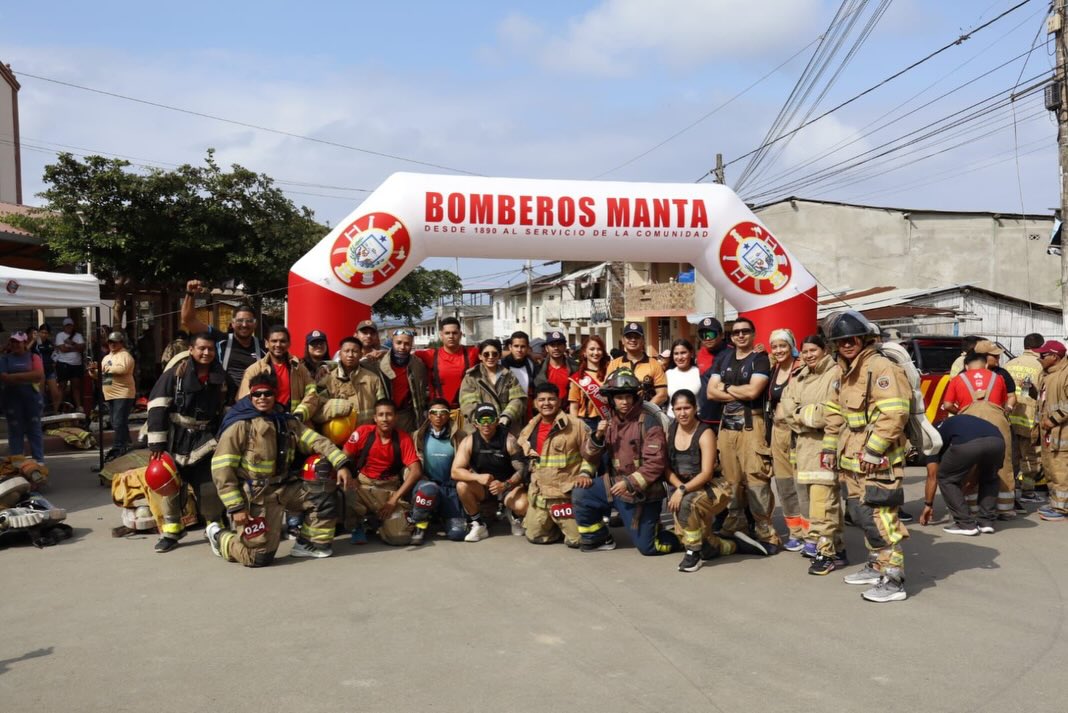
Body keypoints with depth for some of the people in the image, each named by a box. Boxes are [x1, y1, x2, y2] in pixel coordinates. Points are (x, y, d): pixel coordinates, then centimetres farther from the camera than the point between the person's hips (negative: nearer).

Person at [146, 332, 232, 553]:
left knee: (210, 485, -1)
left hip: (205, 439, 2)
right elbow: (157, 406, -12)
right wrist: (157, 442, -16)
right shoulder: (175, 373, -9)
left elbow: (227, 410, 12)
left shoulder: (221, 378, 2)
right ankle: (171, 531, 17)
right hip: (176, 439, -2)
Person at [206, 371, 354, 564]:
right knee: (259, 557, -11)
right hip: (256, 495, -6)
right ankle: (219, 535, 17)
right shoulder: (240, 425, -13)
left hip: (285, 487, 6)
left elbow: (317, 441, 2)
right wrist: (236, 506, -19)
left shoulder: (287, 421, 7)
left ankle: (309, 544, 10)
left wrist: (341, 464, -13)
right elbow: (221, 469, -15)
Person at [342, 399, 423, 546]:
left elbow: (416, 471, -13)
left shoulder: (403, 439, -7)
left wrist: (394, 500, -19)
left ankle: (381, 521, 19)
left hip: (389, 489, 0)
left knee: (399, 537, -20)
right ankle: (357, 525, 1)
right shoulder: (363, 432, -7)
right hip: (362, 485, 0)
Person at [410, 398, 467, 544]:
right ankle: (419, 526, -14)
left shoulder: (457, 437, 6)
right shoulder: (419, 436, 5)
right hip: (426, 484, -1)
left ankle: (442, 515, 20)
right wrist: (422, 479, -11)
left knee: (457, 533, -17)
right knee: (429, 488, -40)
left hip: (450, 487, 1)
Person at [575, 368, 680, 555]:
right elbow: (589, 456, 2)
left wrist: (630, 483, -24)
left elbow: (656, 463, -20)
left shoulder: (648, 422, -16)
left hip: (641, 491, -6)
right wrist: (597, 436, -16)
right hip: (614, 483, 6)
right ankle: (598, 538, 12)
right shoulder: (608, 421, 3)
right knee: (580, 495, -8)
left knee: (647, 546, 0)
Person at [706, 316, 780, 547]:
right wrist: (741, 394, -5)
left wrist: (726, 387, 1)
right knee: (730, 478, 8)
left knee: (756, 478, -12)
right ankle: (732, 528, 17)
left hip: (751, 424, -5)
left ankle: (764, 530, -7)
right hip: (726, 423, 5)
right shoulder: (723, 360, 17)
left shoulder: (760, 359, 0)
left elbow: (753, 391, -13)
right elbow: (711, 392, 6)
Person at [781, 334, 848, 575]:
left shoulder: (835, 374, -6)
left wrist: (802, 413, -4)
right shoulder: (798, 378, 19)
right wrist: (812, 414, -9)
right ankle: (837, 549, 20)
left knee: (823, 501, -11)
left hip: (825, 445, -8)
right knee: (823, 499, 12)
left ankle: (826, 552, -5)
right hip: (804, 444, 8)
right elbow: (787, 406, 8)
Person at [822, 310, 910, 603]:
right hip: (853, 460, 10)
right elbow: (836, 413, 26)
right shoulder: (846, 372, 17)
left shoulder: (881, 368, -13)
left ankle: (894, 580, -6)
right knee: (860, 514, 17)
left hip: (876, 461, -10)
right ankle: (876, 566, 31)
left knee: (878, 517, -12)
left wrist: (872, 451, -23)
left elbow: (894, 414, -22)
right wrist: (829, 447, 20)